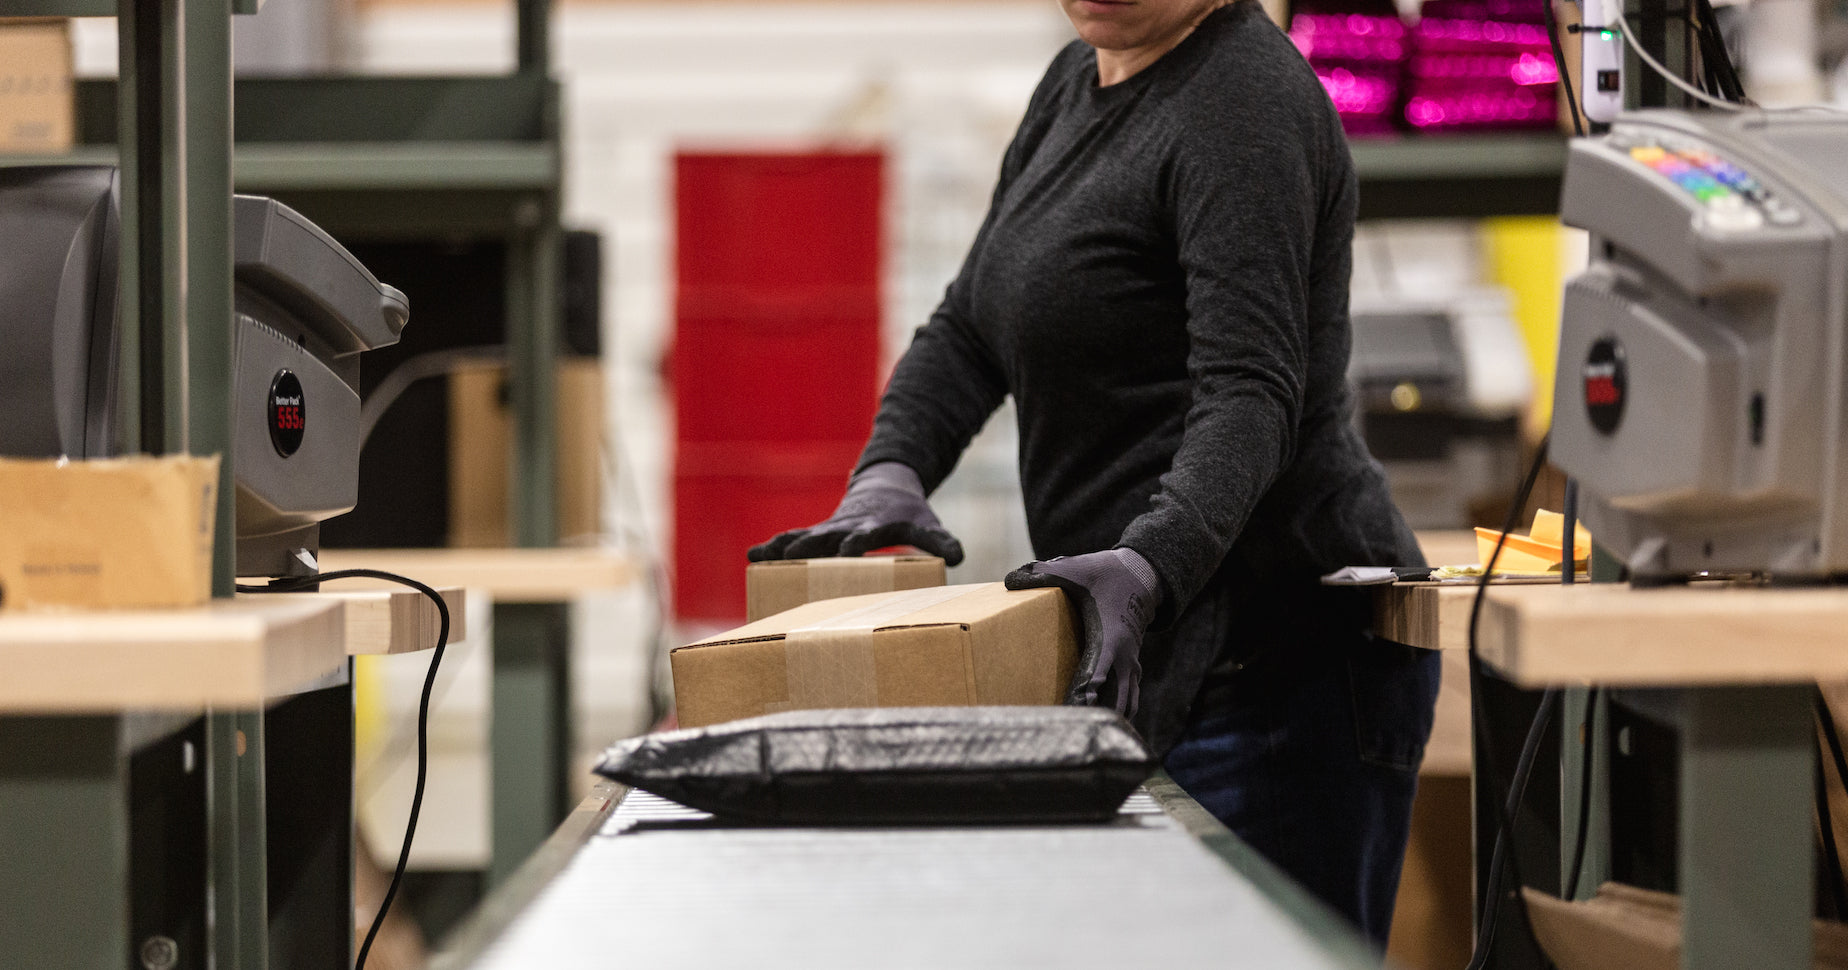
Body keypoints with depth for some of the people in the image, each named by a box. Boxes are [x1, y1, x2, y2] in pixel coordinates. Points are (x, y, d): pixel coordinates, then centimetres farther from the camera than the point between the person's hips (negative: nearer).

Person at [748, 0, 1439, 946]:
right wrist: (888, 474, 1)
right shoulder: (1076, 83, 17)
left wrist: (1150, 567, -38)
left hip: (1279, 652, -9)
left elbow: (1249, 391, -23)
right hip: (1169, 654, 9)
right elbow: (968, 329, 19)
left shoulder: (1243, 99, -12)